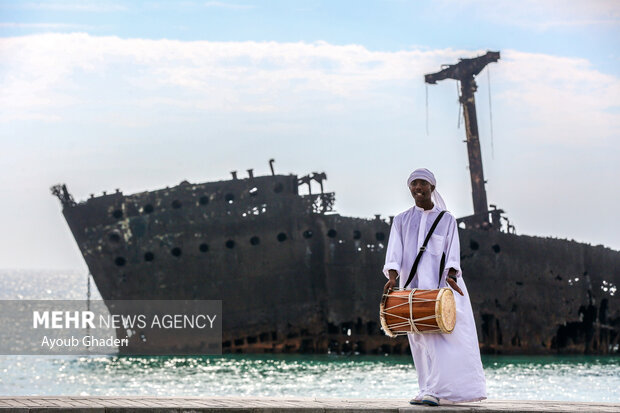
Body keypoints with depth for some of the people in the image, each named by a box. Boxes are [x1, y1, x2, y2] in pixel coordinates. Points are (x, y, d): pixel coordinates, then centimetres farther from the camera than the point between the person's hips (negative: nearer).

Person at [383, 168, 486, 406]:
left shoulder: (446, 220, 12)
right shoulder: (401, 221, 15)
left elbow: (452, 252, 1)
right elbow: (395, 251, 3)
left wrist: (451, 276, -18)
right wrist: (392, 276, -15)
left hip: (441, 285, -2)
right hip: (412, 286, 2)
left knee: (441, 335, -16)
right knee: (420, 339, -5)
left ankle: (433, 391, -23)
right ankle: (432, 392, -1)